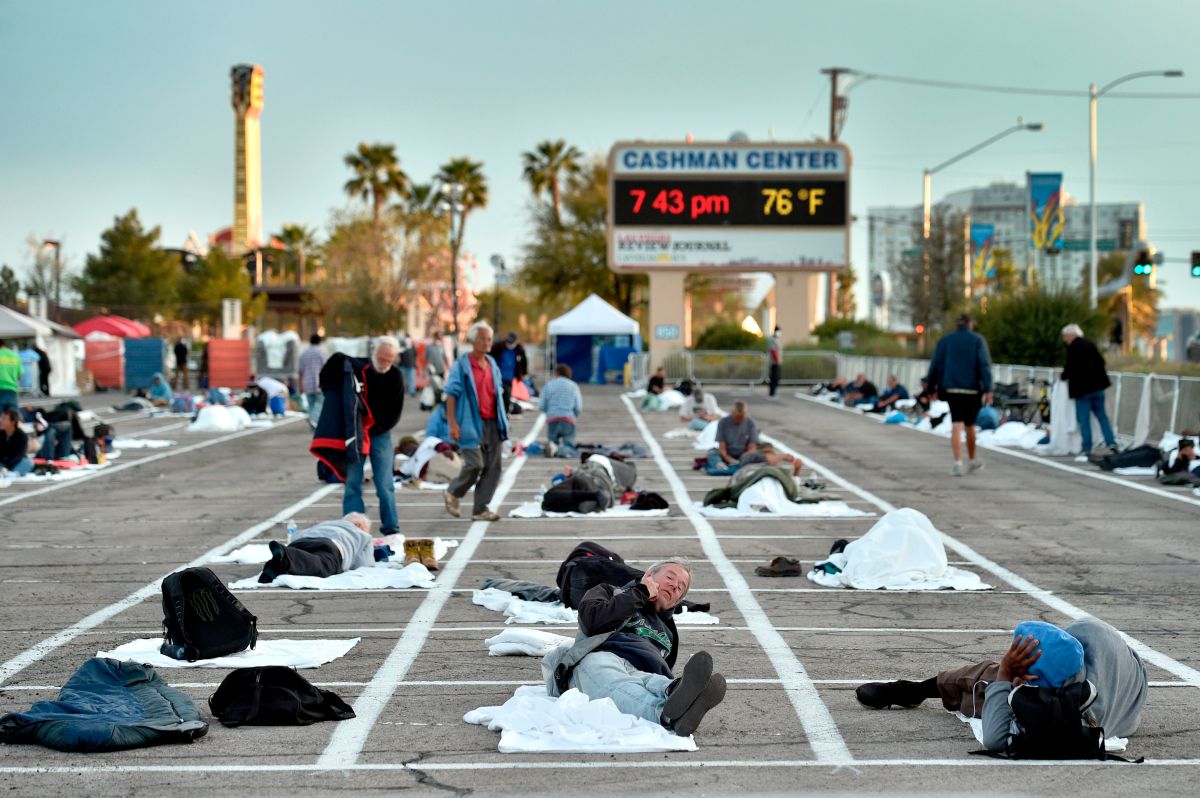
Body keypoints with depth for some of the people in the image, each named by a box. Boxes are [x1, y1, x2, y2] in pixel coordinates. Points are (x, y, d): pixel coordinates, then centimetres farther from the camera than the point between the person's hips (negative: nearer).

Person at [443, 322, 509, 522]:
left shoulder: (492, 364, 14)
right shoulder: (462, 365, -5)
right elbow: (451, 394, -7)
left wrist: (502, 422, 16)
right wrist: (452, 423, -15)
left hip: (492, 423, 6)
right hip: (471, 423, -6)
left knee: (493, 467, 1)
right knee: (475, 464, -12)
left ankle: (481, 509, 8)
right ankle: (453, 493, 14)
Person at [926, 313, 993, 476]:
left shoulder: (945, 340, 7)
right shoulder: (977, 340, 2)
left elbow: (935, 365, 4)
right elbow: (984, 365, -9)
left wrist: (931, 387, 10)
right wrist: (988, 389, -13)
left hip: (951, 388, 0)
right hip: (972, 389, 0)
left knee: (957, 426, -6)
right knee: (970, 425, 15)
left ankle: (958, 463, -20)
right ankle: (972, 461, 31)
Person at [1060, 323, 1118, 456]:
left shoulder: (1073, 347, -14)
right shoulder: (1089, 344, 12)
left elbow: (1070, 367, -15)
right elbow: (1101, 361, 19)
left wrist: (1064, 376, 4)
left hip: (1082, 388, -7)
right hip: (1097, 385, 8)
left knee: (1084, 419, -1)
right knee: (1102, 415, 11)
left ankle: (1087, 448, -1)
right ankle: (1111, 444, 4)